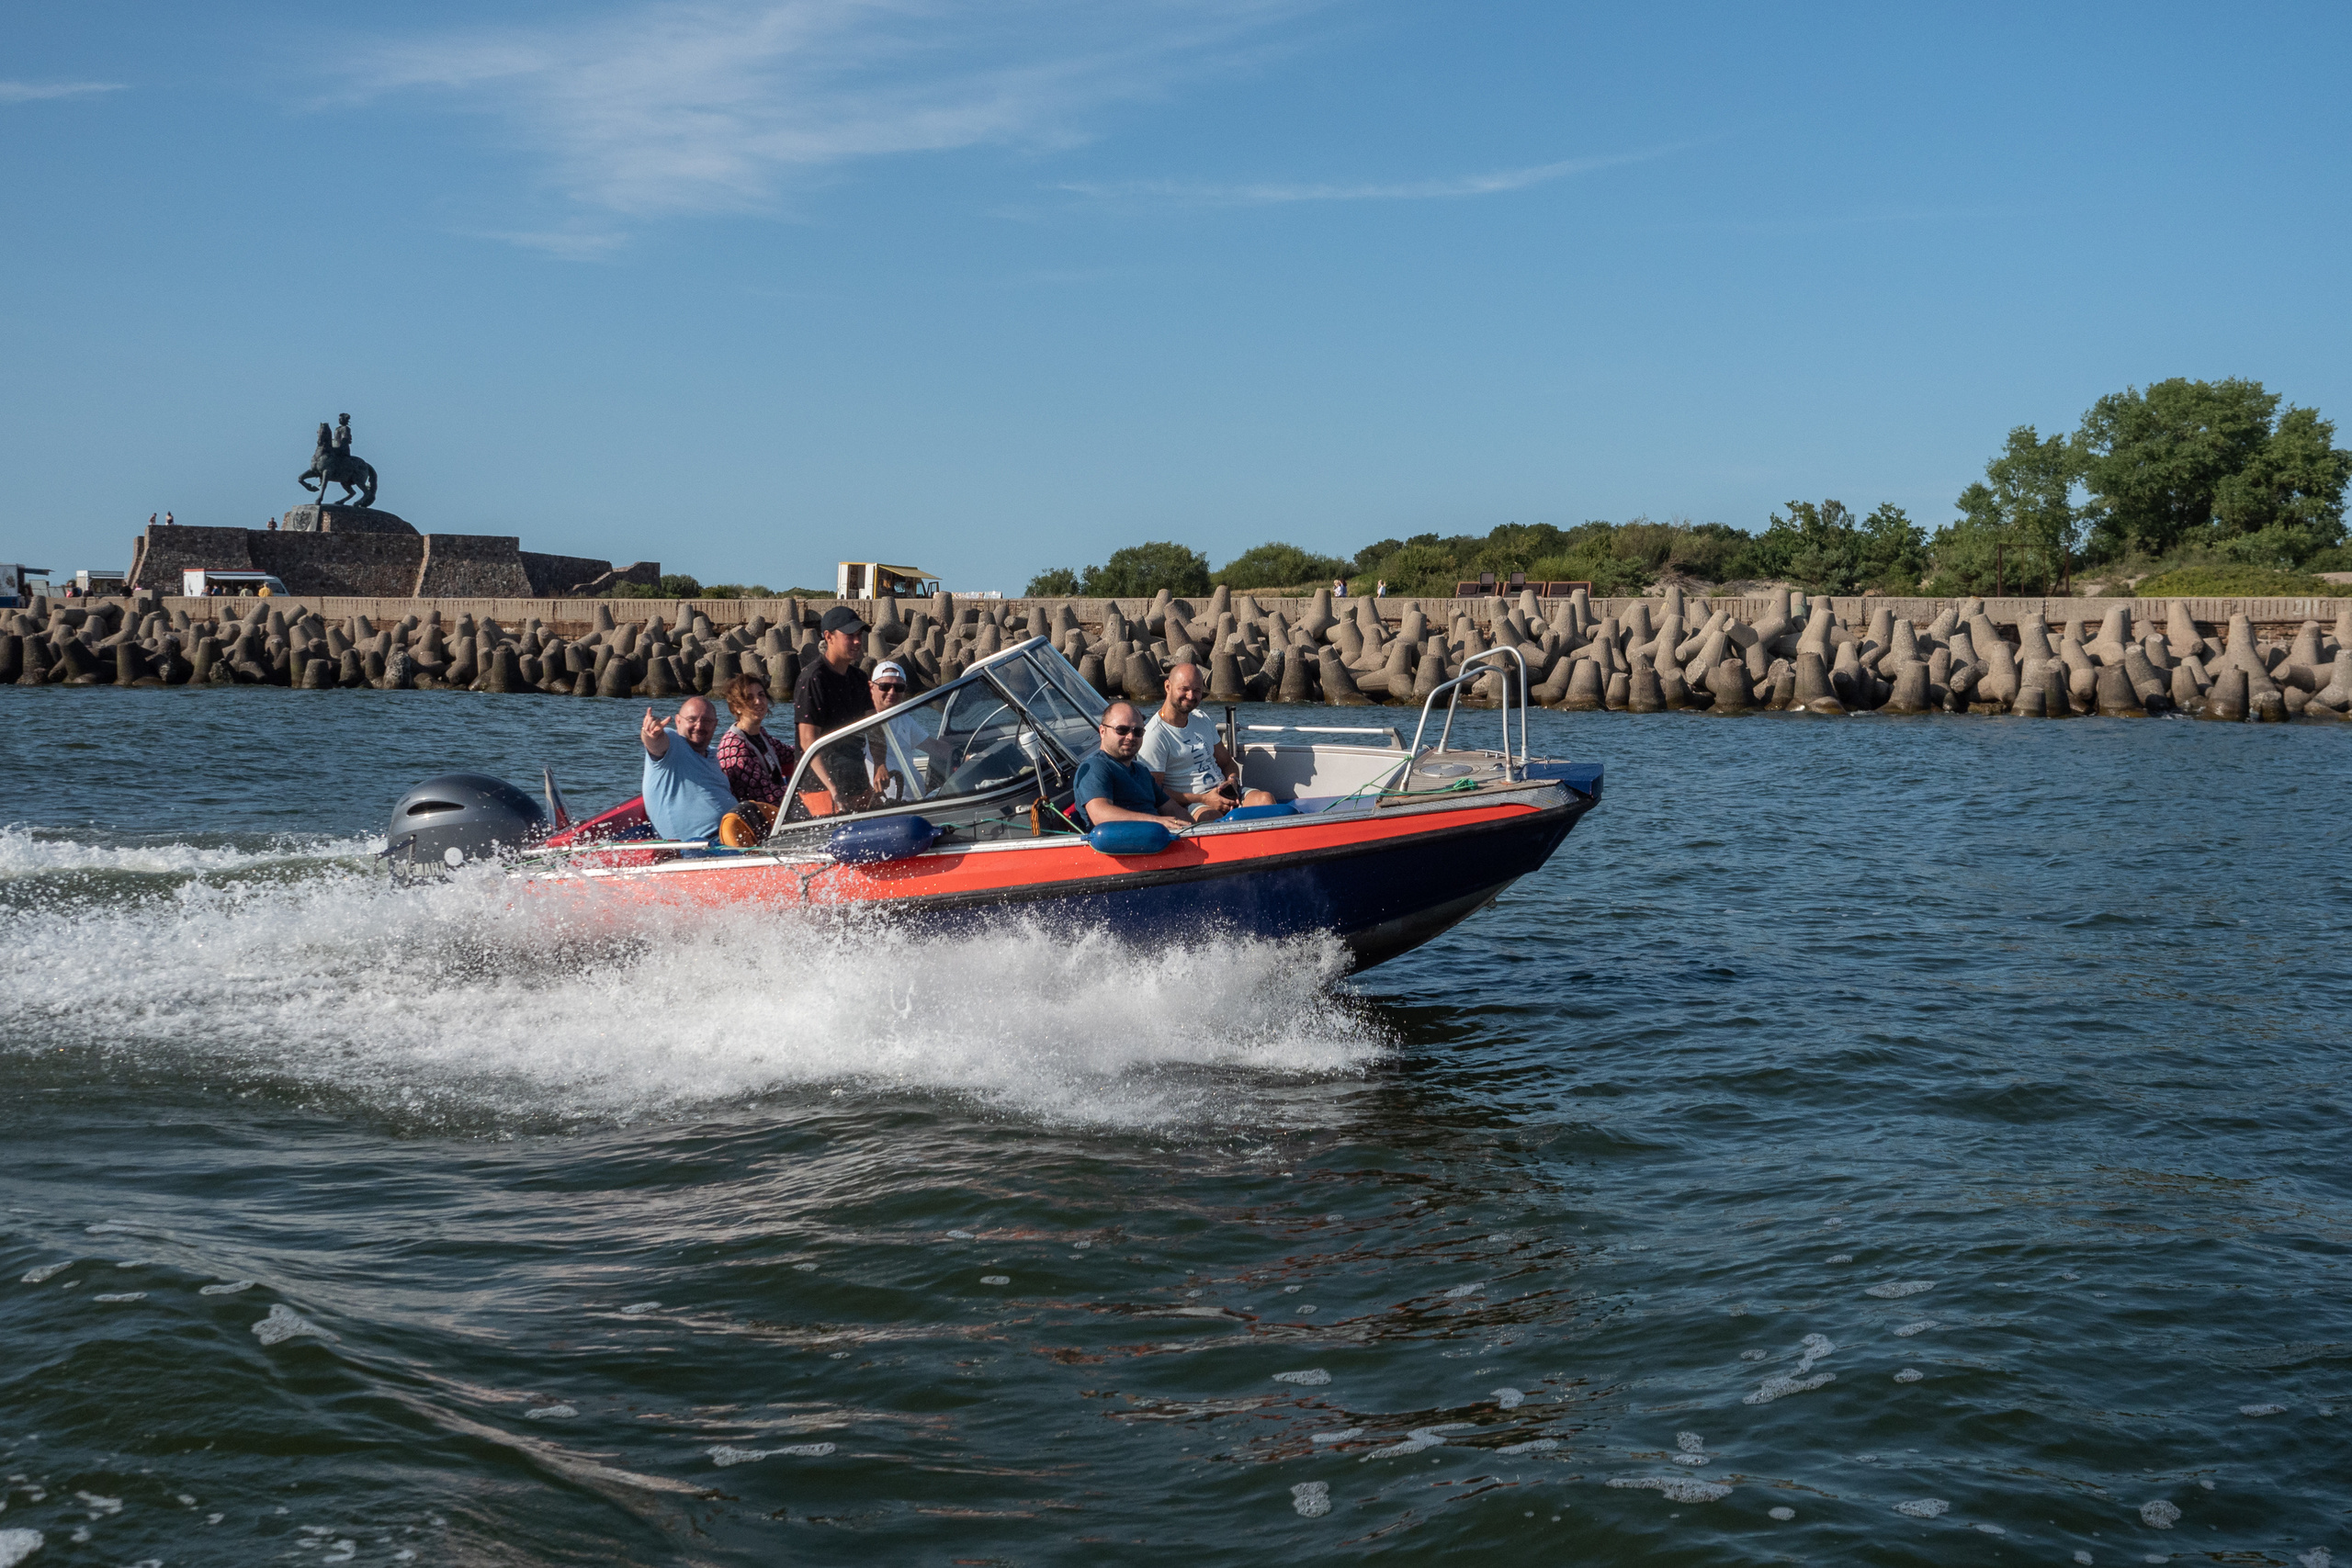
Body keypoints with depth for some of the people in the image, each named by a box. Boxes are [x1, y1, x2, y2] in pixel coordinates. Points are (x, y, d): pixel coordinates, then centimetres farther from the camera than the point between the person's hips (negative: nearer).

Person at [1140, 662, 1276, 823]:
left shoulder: (1203, 720, 19)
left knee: (1265, 799, -23)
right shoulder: (1153, 736, -7)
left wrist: (1232, 781, 2)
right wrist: (1203, 800, -17)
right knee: (1210, 817, -41)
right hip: (1189, 804, -7)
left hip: (1224, 795, 7)